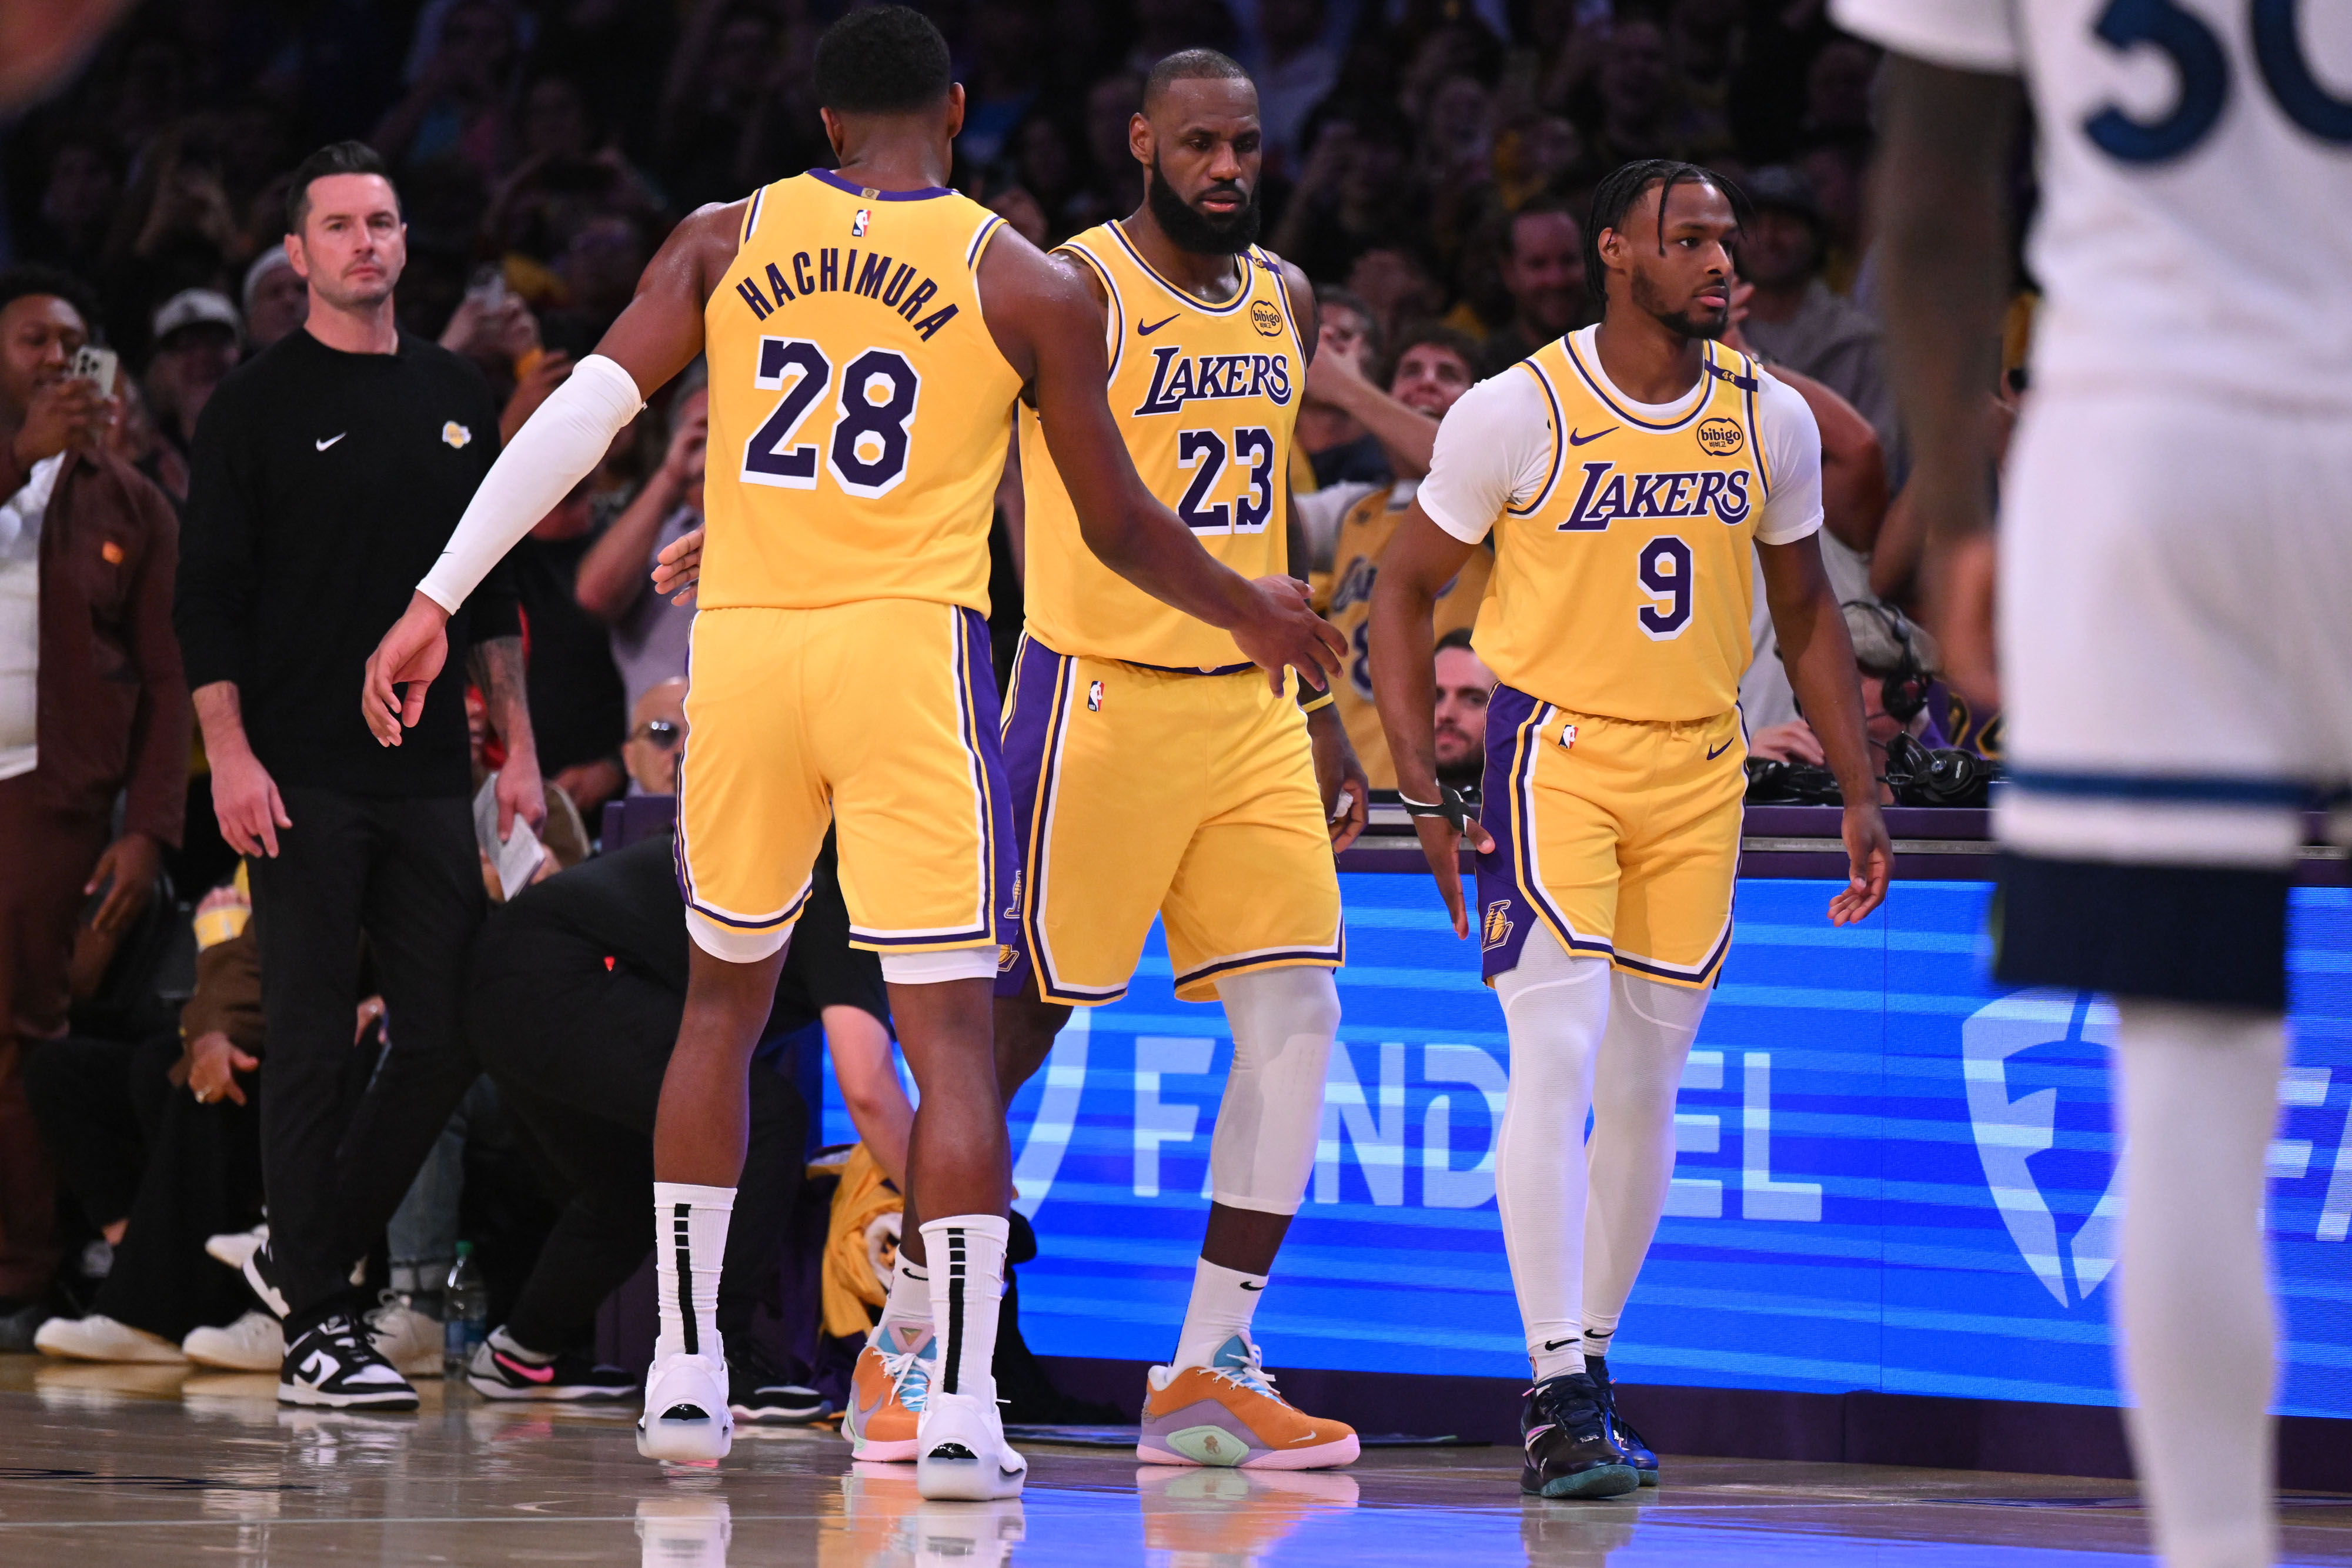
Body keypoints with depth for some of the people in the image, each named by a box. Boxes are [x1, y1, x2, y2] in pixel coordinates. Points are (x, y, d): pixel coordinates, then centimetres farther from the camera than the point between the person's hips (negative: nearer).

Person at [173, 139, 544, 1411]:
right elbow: (208, 597, -5)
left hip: (428, 779, 5)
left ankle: (305, 1255, 20)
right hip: (304, 781, -5)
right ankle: (316, 1327, -3)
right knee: (310, 1047, -6)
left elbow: (492, 591, 19)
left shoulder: (456, 399, 15)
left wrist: (516, 744, 12)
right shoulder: (258, 405, -1)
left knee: (452, 1036, 3)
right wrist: (230, 755, -14)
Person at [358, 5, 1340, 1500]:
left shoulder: (723, 243, 8)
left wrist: (437, 602, -4)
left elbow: (586, 411, -4)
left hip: (742, 644, 3)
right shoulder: (1027, 284, 3)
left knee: (725, 997, 20)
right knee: (952, 1029, -1)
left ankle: (686, 1371, 20)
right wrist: (1248, 612, 27)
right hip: (911, 646, -3)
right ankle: (962, 1407, -11)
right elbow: (1119, 525, 8)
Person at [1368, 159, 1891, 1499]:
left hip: (1700, 769, 4)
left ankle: (1594, 1364, 20)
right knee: (1559, 1058, -16)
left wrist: (1862, 794, 8)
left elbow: (1806, 610, 14)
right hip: (1556, 750, -4)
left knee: (1648, 1084, 7)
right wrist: (1428, 796, -9)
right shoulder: (1520, 412, -11)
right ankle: (1559, 1396, -17)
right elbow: (1404, 594, -2)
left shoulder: (1772, 419, 1)